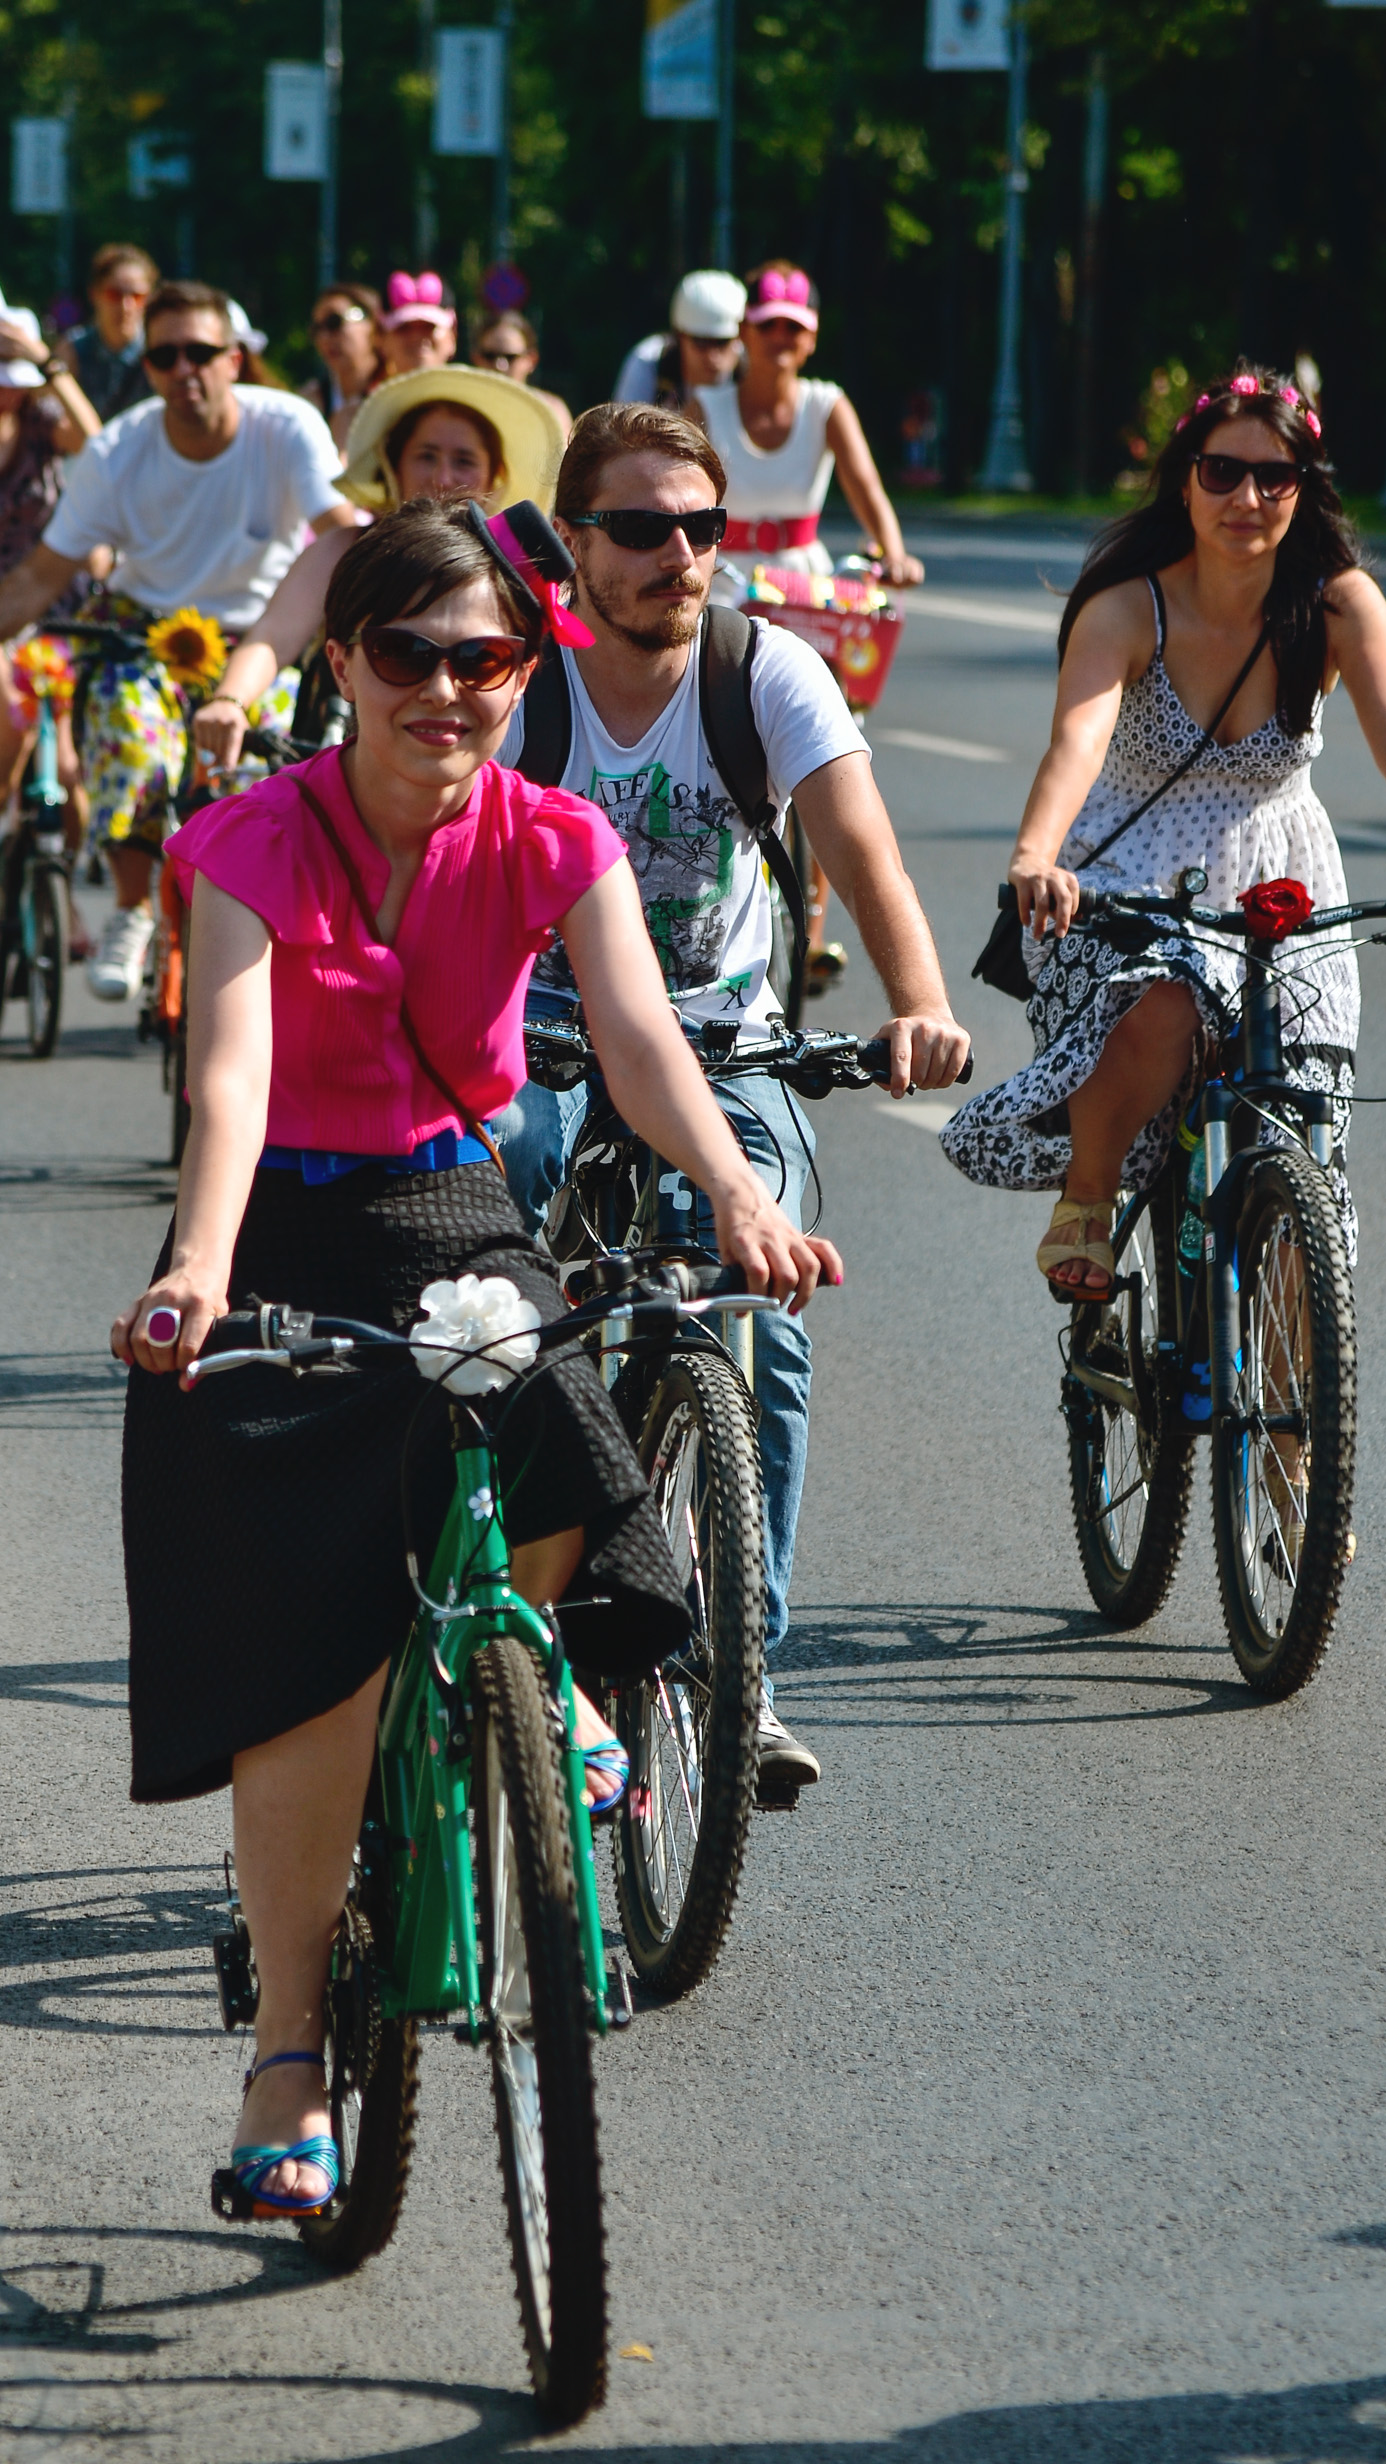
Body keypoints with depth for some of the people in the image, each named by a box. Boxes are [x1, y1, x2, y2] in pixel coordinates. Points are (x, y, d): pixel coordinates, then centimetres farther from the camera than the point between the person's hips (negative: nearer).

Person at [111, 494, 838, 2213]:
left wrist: (735, 1194, -42)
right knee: (309, 1670, -10)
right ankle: (289, 2053, 3)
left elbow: (635, 1031, -21)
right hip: (287, 1248, -2)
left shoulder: (552, 842, -6)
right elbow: (231, 1063, -29)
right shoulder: (260, 845, -14)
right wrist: (199, 1266, -47)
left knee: (546, 1524, -25)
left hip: (462, 1227, 2)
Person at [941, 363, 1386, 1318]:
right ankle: (1084, 1202, -8)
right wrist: (1036, 858, -57)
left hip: (1280, 890, 2)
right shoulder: (1127, 609, -19)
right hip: (1132, 880, -2)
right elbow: (1078, 739, -35)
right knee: (1161, 1011, -36)